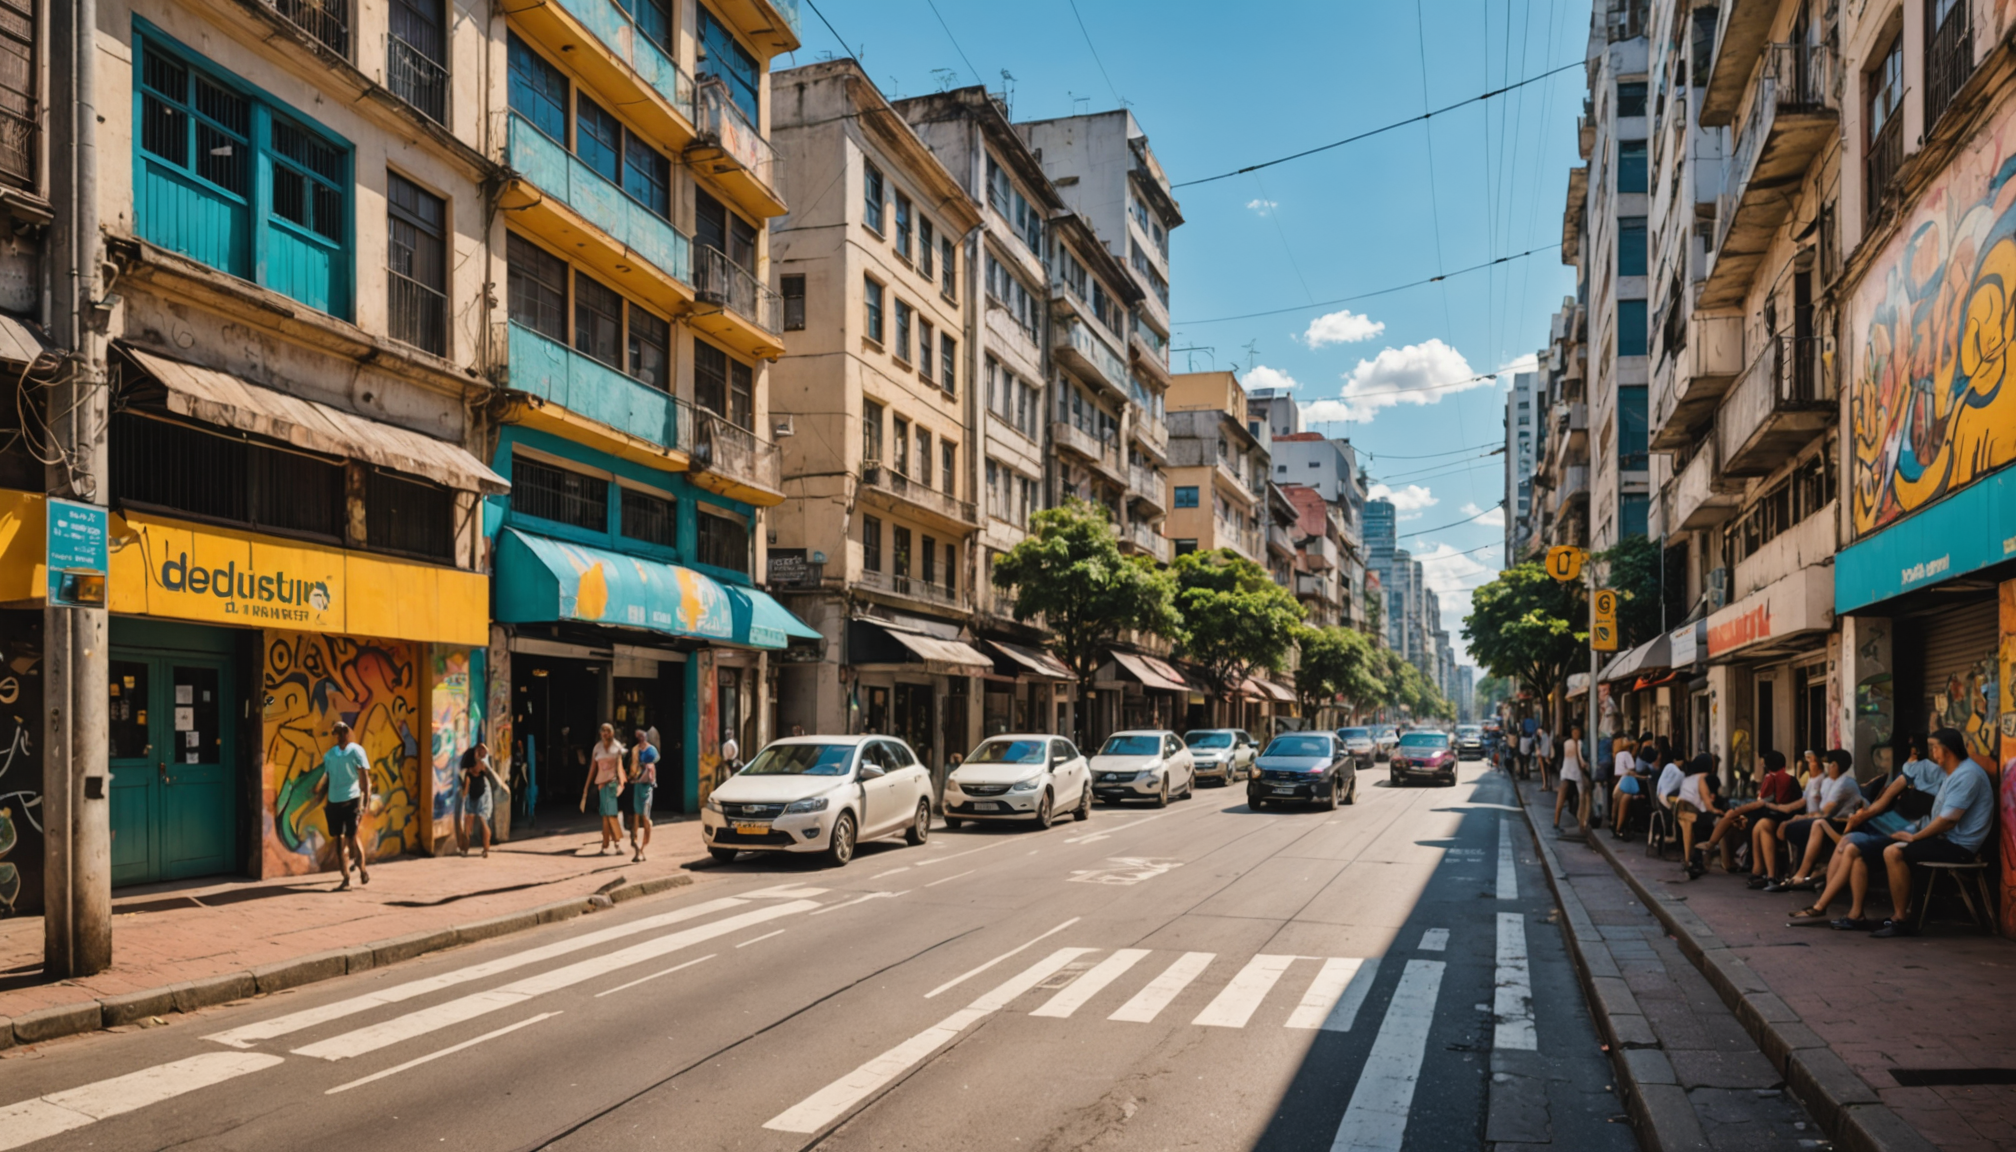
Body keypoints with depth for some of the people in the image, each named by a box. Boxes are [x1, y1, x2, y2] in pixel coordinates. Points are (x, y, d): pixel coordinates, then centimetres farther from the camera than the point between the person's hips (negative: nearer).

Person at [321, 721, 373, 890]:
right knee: (339, 838, 5)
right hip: (333, 801, 5)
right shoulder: (329, 754, 13)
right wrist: (322, 800, 11)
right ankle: (346, 878, 11)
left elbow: (365, 777, -4)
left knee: (351, 836, -5)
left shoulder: (356, 750, -1)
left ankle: (362, 869, 17)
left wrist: (366, 801, -12)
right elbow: (327, 779, 18)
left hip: (351, 800, -5)